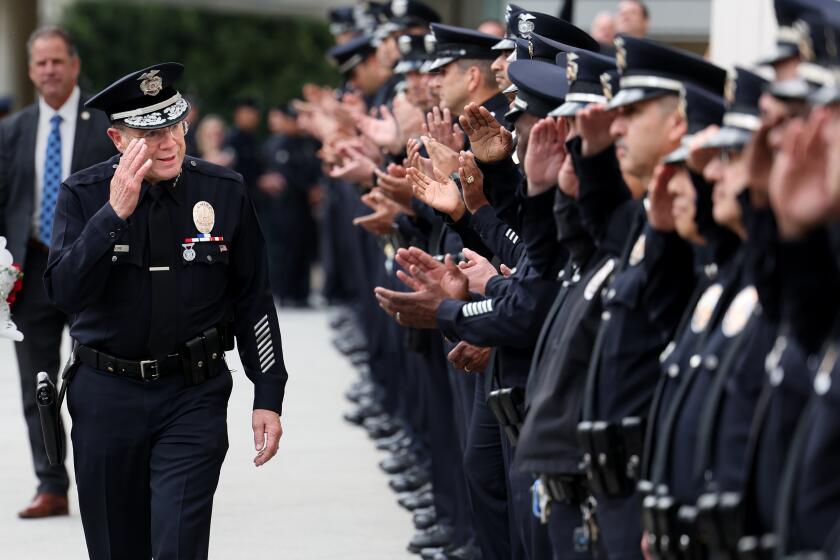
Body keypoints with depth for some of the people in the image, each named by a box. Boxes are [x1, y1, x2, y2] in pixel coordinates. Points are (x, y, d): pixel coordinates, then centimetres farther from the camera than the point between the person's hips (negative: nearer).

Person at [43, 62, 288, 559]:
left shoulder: (225, 192, -3)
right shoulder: (83, 195, -5)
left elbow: (253, 301, 3)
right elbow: (66, 292, -18)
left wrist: (268, 398, 1)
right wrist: (115, 212, -27)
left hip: (194, 395, -1)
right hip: (106, 398, 1)